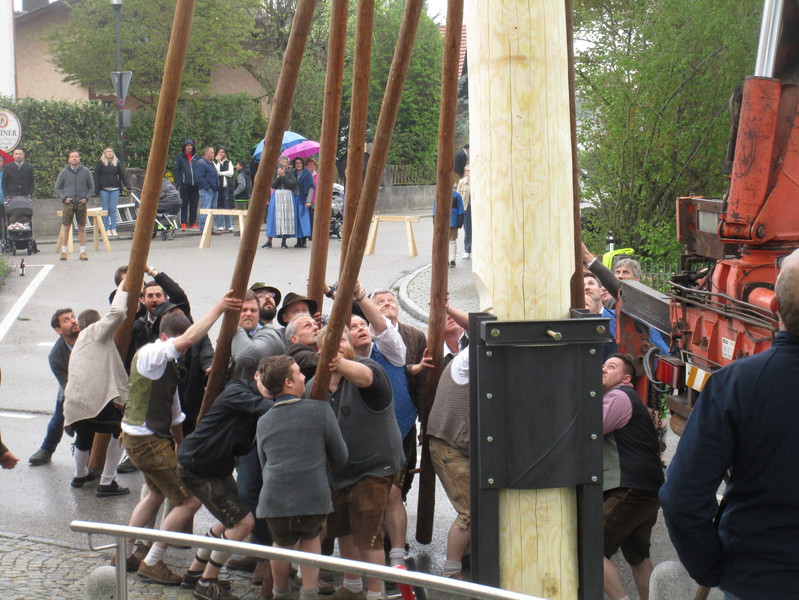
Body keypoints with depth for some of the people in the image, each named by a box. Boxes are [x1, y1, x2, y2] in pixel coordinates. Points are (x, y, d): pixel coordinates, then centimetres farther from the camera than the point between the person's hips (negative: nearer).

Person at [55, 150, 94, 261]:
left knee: (82, 228, 5)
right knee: (66, 227, -2)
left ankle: (83, 252, 10)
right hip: (68, 204, 0)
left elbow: (91, 187, 12)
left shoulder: (85, 171, 4)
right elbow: (57, 188, 9)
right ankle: (64, 251, 6)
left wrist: (86, 198, -3)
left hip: (81, 204, 1)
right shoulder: (64, 172, 3)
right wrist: (64, 198, -6)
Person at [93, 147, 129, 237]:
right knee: (105, 209, 1)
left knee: (113, 209, 0)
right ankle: (107, 229, 4)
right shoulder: (101, 163, 3)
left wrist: (127, 185, 4)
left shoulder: (117, 163, 11)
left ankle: (114, 229, 3)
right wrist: (96, 188, -7)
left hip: (115, 189, 2)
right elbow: (96, 176, 1)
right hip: (104, 189, -2)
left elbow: (122, 175, 12)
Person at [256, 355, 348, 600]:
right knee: (311, 538, 28)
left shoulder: (264, 422, 10)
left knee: (283, 544, 30)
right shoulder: (321, 410, -2)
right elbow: (340, 459, 4)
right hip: (314, 500, -2)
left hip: (274, 503, 2)